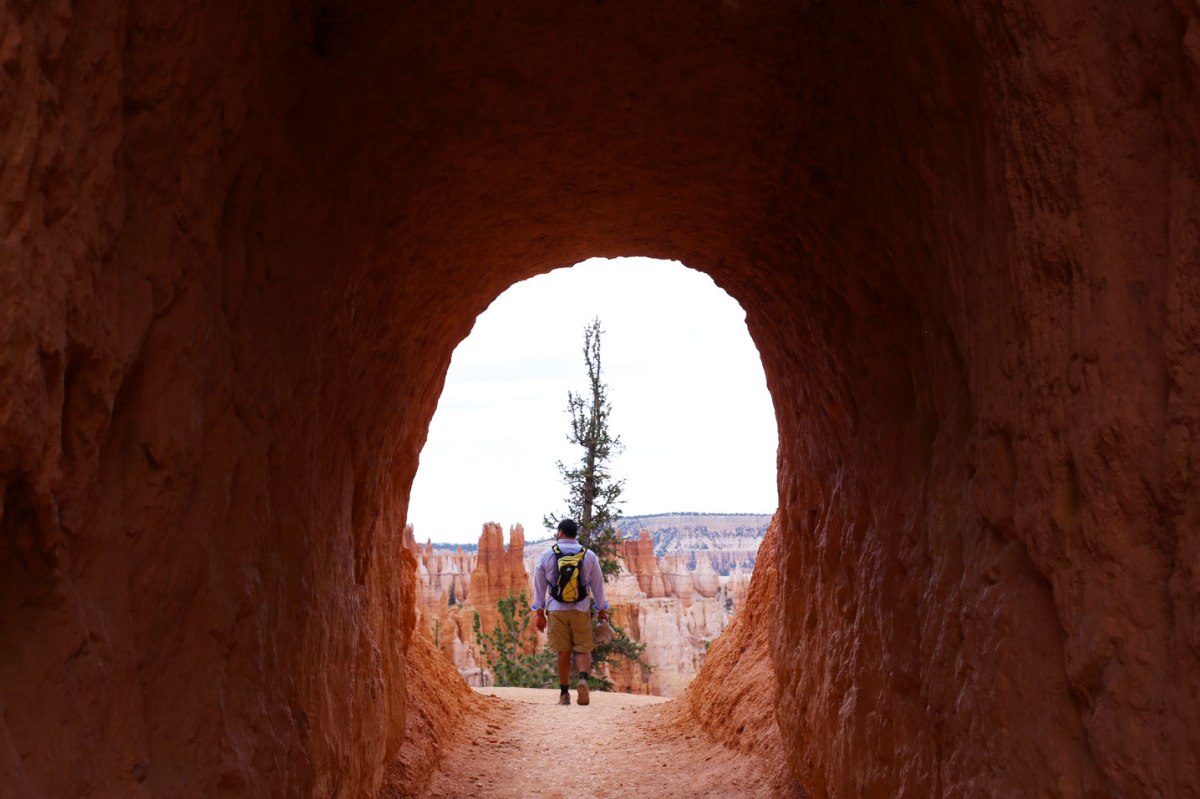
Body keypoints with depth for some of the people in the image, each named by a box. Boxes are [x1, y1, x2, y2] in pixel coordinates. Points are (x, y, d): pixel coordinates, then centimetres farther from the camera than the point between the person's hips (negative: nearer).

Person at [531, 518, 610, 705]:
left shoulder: (547, 555, 2)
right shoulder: (589, 555, 4)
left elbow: (539, 586, 4)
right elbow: (597, 585, 8)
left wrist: (540, 613, 9)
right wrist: (601, 609, 17)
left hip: (557, 610, 0)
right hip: (581, 610, 0)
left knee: (563, 652, 7)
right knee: (583, 649, 4)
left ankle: (564, 693, 10)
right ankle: (583, 679, -23)